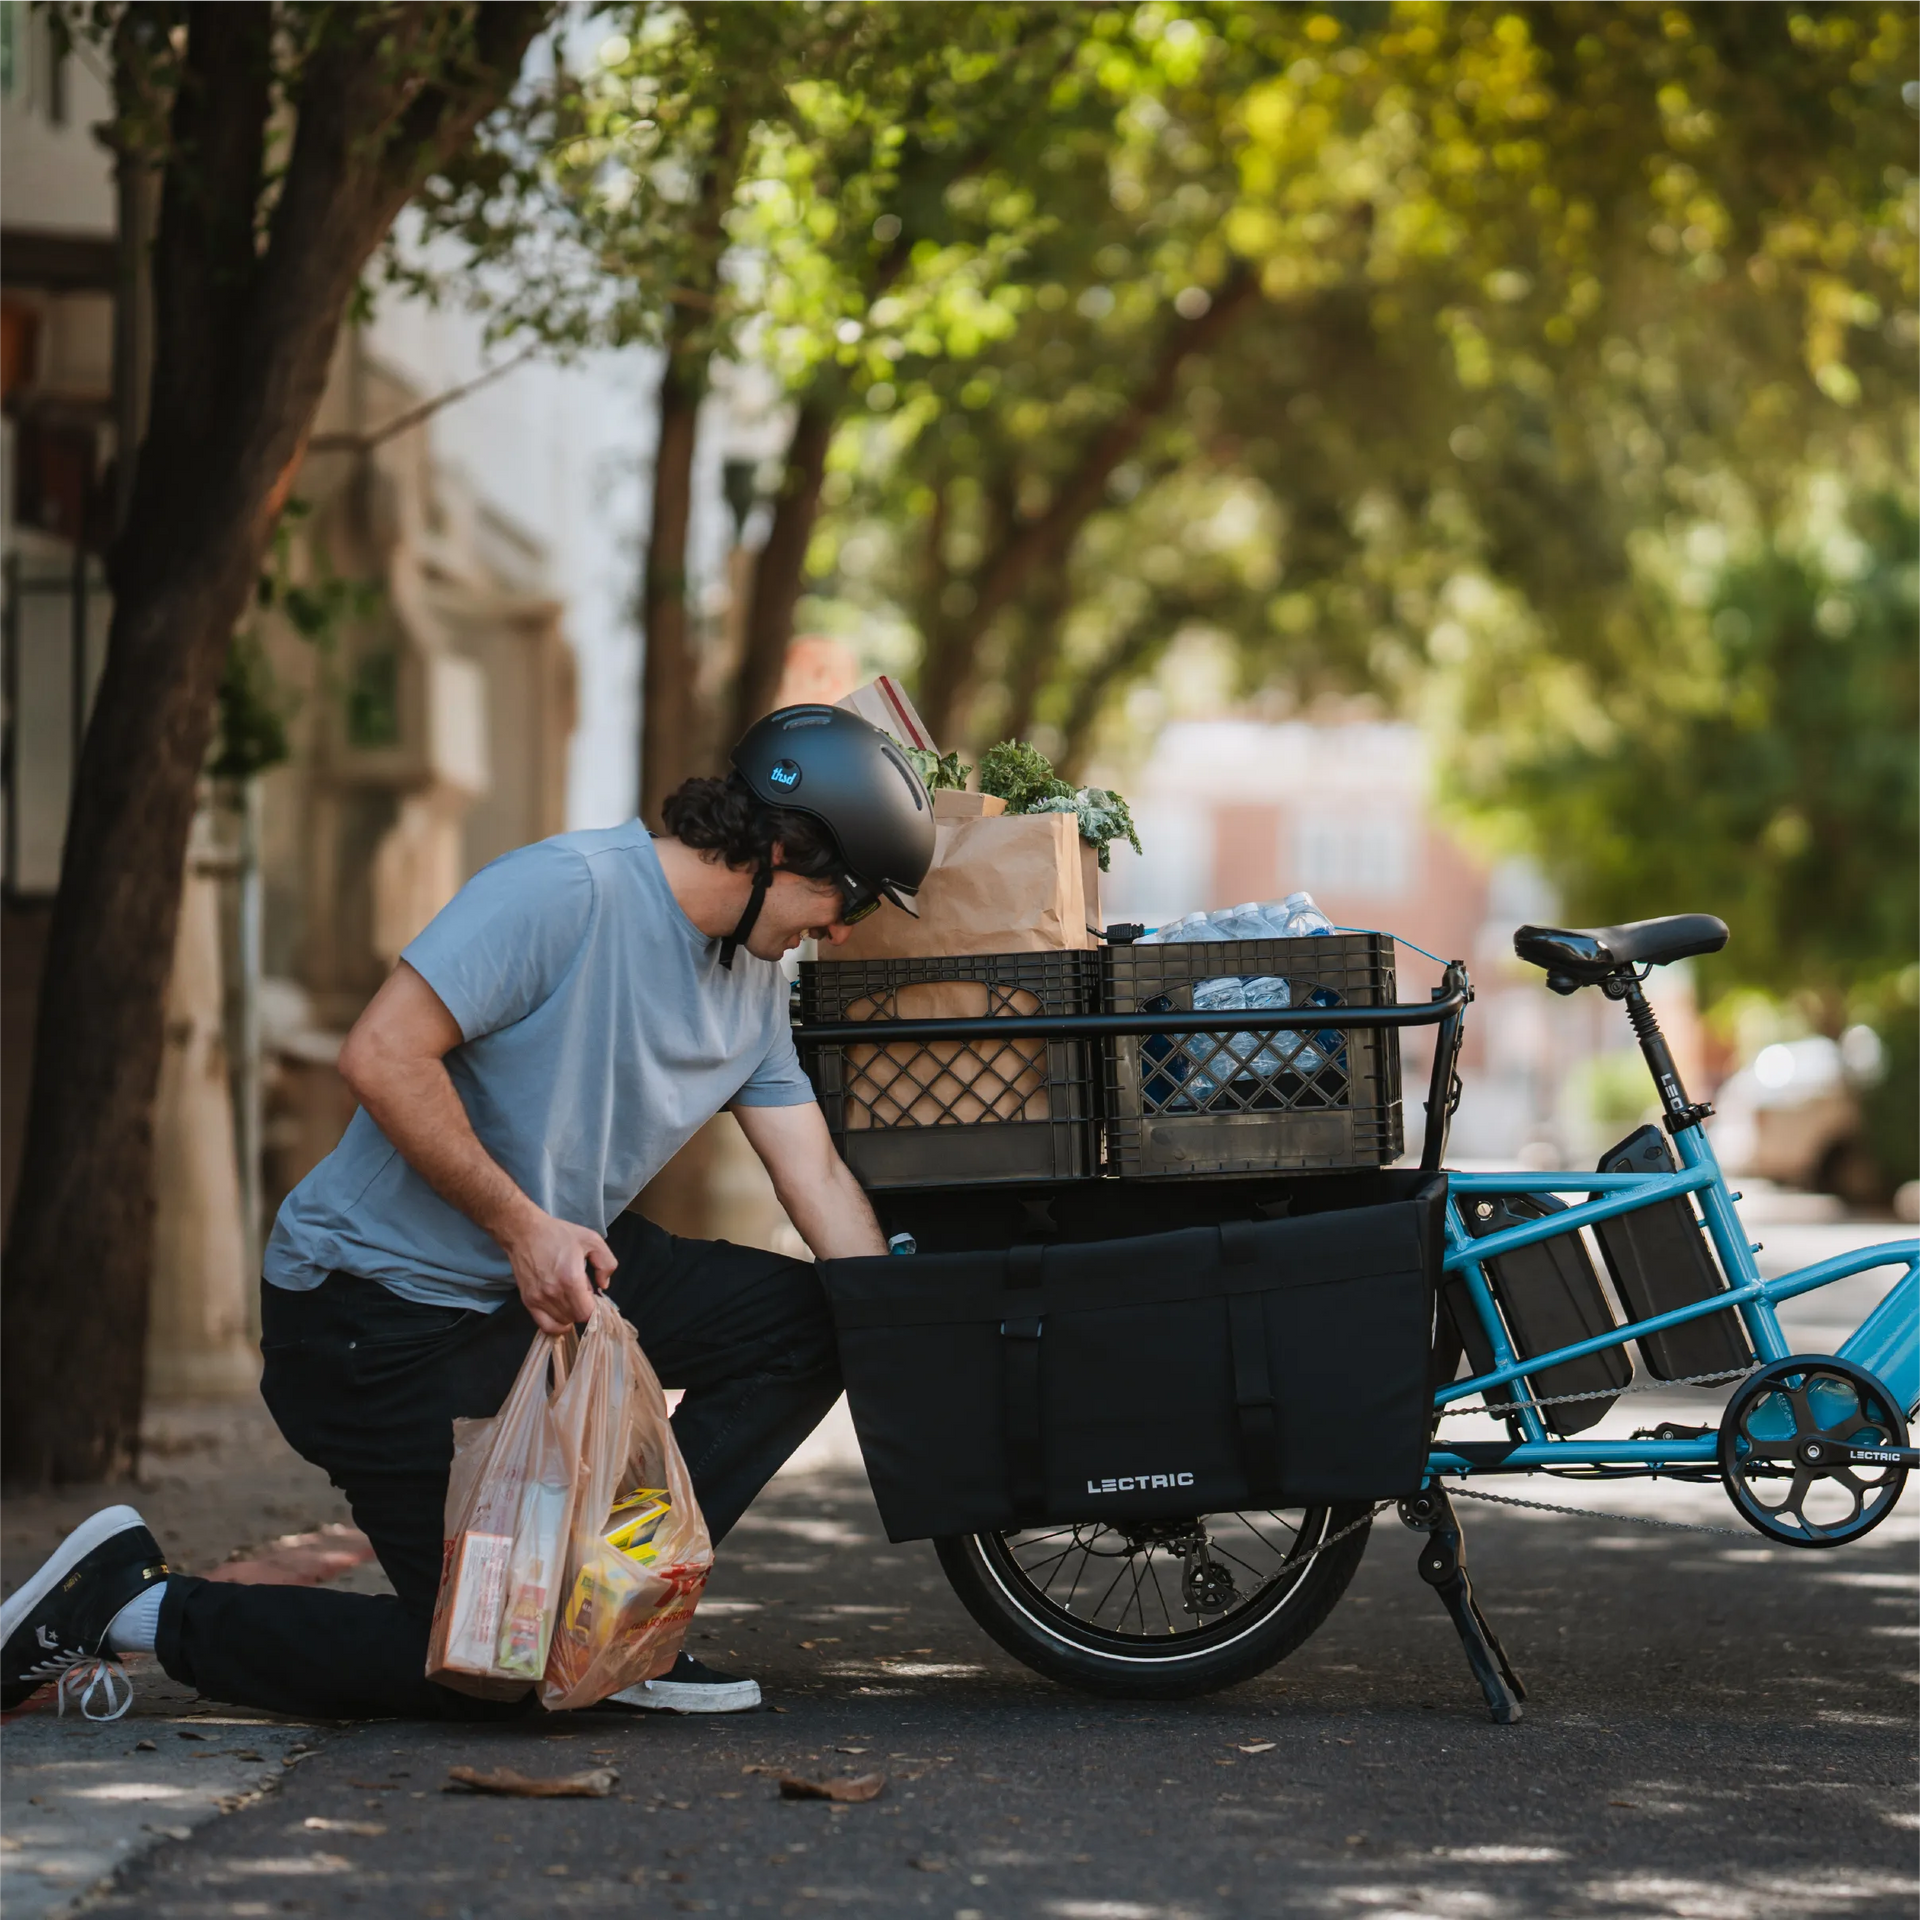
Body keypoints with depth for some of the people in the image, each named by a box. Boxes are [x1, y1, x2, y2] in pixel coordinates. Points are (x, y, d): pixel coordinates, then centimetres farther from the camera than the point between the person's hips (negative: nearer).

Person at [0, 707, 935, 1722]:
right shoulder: (567, 890, -21)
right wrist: (523, 1226, -26)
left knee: (806, 1322, -8)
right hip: (383, 1304, -8)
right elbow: (382, 1056, -26)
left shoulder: (755, 985, 7)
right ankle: (133, 1605, 3)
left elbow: (817, 1179, 5)